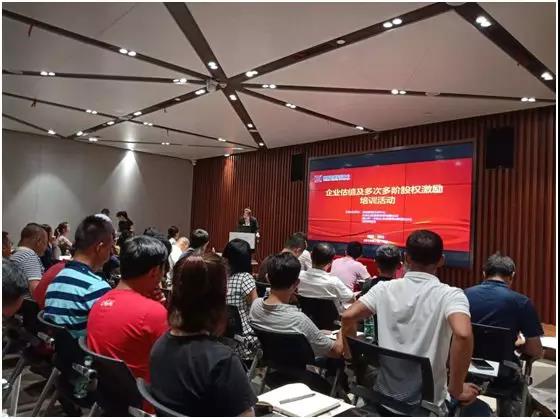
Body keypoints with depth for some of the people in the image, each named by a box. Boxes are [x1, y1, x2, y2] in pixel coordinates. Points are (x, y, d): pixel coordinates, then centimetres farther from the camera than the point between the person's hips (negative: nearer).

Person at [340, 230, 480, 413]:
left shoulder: (385, 289, -3)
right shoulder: (450, 295, -11)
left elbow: (348, 317, -10)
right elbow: (463, 334, -28)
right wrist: (456, 390, -16)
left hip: (384, 398, 3)